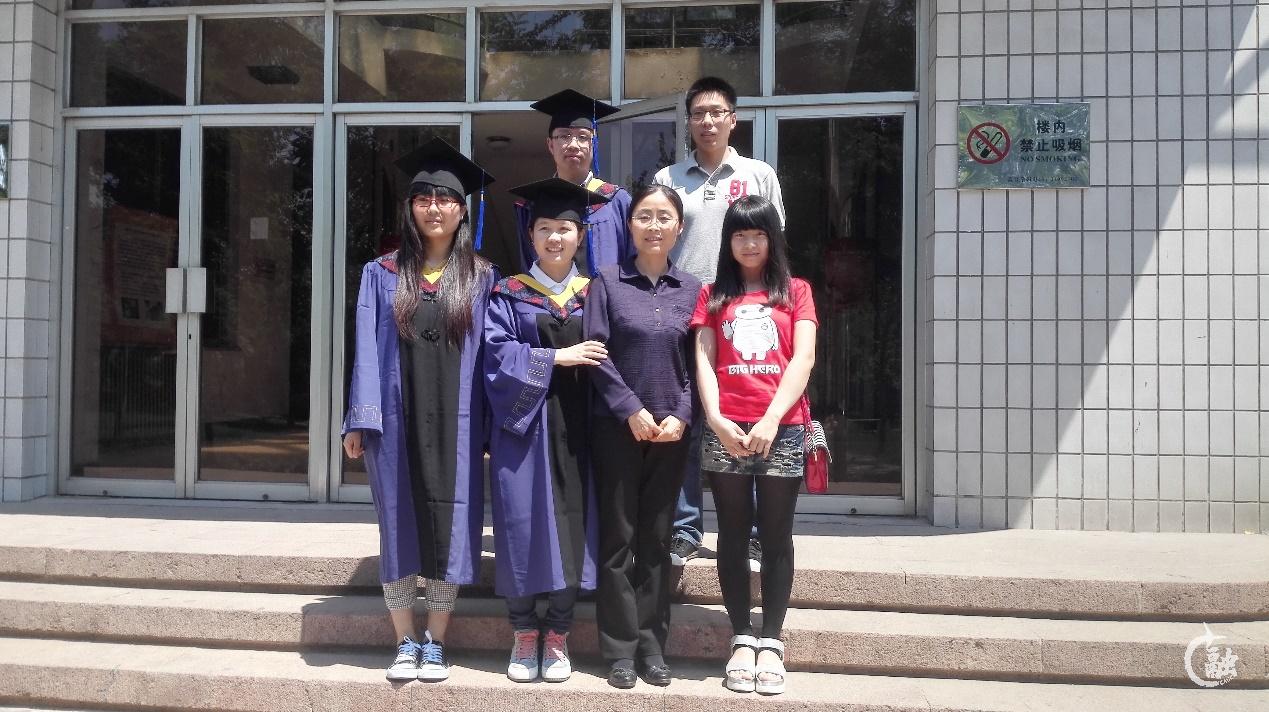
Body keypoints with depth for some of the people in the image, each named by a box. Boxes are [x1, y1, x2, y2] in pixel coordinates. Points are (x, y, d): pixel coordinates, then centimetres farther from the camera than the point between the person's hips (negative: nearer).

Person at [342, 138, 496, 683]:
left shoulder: (481, 278, 7)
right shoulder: (382, 274, 8)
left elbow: (489, 353, 3)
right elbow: (367, 350, 2)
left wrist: (491, 426, -4)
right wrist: (360, 421, -7)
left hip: (455, 424, 0)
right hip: (397, 422, 1)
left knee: (448, 527, 2)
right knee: (400, 528, 5)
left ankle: (436, 644, 15)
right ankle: (406, 643, 17)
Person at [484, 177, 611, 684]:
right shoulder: (508, 294, 6)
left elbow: (606, 358, 8)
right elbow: (498, 352, -7)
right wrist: (557, 357, -14)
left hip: (575, 427, 2)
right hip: (523, 424, -1)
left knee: (572, 526, 1)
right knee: (522, 525, -2)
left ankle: (558, 636, 14)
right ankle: (524, 635, 12)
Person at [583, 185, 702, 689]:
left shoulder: (691, 289, 7)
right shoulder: (607, 281, 0)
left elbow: (697, 362, 5)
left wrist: (682, 415, -8)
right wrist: (631, 410, -13)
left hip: (671, 431, 2)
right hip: (617, 428, -2)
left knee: (656, 539, 8)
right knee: (618, 538, 3)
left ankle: (652, 644, 17)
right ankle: (620, 648, 12)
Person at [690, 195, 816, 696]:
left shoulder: (795, 292, 11)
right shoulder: (714, 295, 14)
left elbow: (803, 359, 0)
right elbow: (704, 361, 5)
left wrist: (771, 419, -12)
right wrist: (715, 418, -11)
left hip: (781, 429, -1)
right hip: (726, 430, 1)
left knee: (776, 537, 3)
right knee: (733, 535, 5)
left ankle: (771, 642, 10)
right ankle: (742, 639, 12)